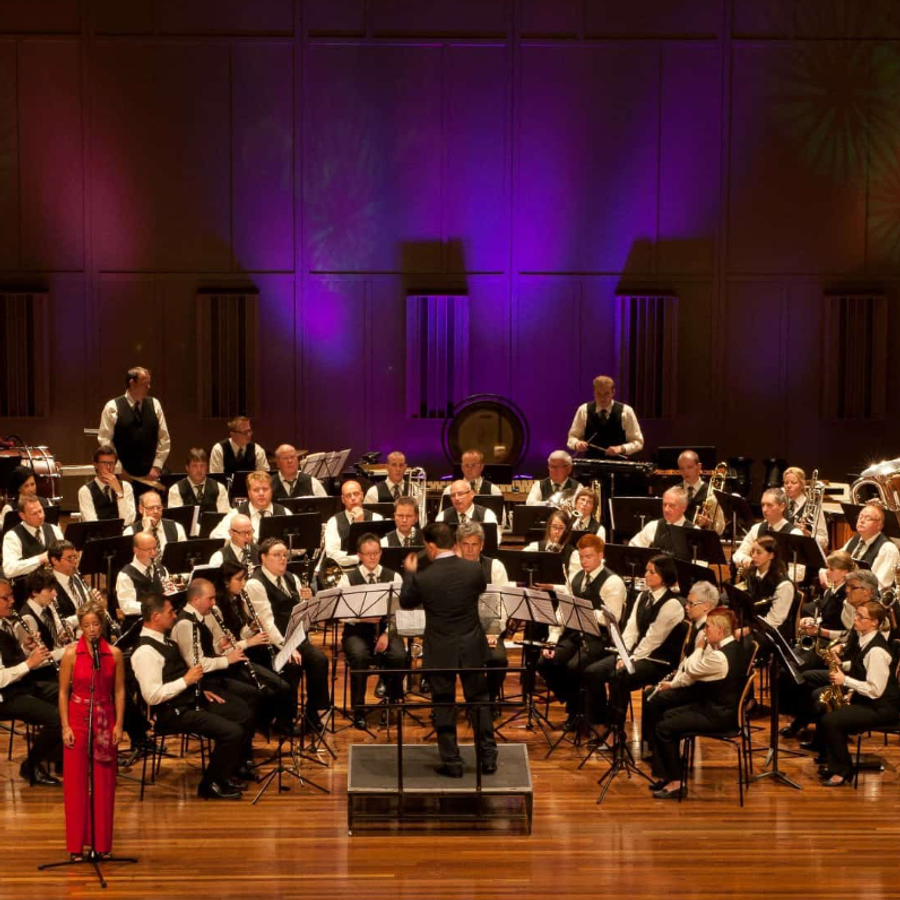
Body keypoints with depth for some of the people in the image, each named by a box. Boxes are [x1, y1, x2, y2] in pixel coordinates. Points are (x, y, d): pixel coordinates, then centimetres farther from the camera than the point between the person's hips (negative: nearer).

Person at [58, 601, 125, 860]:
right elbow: (63, 692, -2)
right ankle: (76, 845, 7)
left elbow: (119, 691, 3)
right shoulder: (71, 654, -4)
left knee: (104, 783, 5)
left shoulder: (114, 654, 0)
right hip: (77, 720, -1)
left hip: (105, 722, 1)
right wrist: (65, 726, -9)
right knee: (75, 782, 0)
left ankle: (102, 843, 13)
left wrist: (118, 725, -4)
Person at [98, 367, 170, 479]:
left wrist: (156, 467, 0)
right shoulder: (113, 407, -2)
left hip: (150, 474, 3)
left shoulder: (154, 405, 7)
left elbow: (164, 439, 9)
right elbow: (105, 440, -3)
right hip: (123, 474, -3)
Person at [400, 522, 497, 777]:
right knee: (479, 700, 16)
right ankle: (488, 756, 19)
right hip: (472, 648, 2)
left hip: (441, 651, -2)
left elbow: (406, 602, 1)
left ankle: (452, 761, 13)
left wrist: (409, 572, 15)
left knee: (444, 705, 10)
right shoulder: (474, 569, -12)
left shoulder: (422, 578, -18)